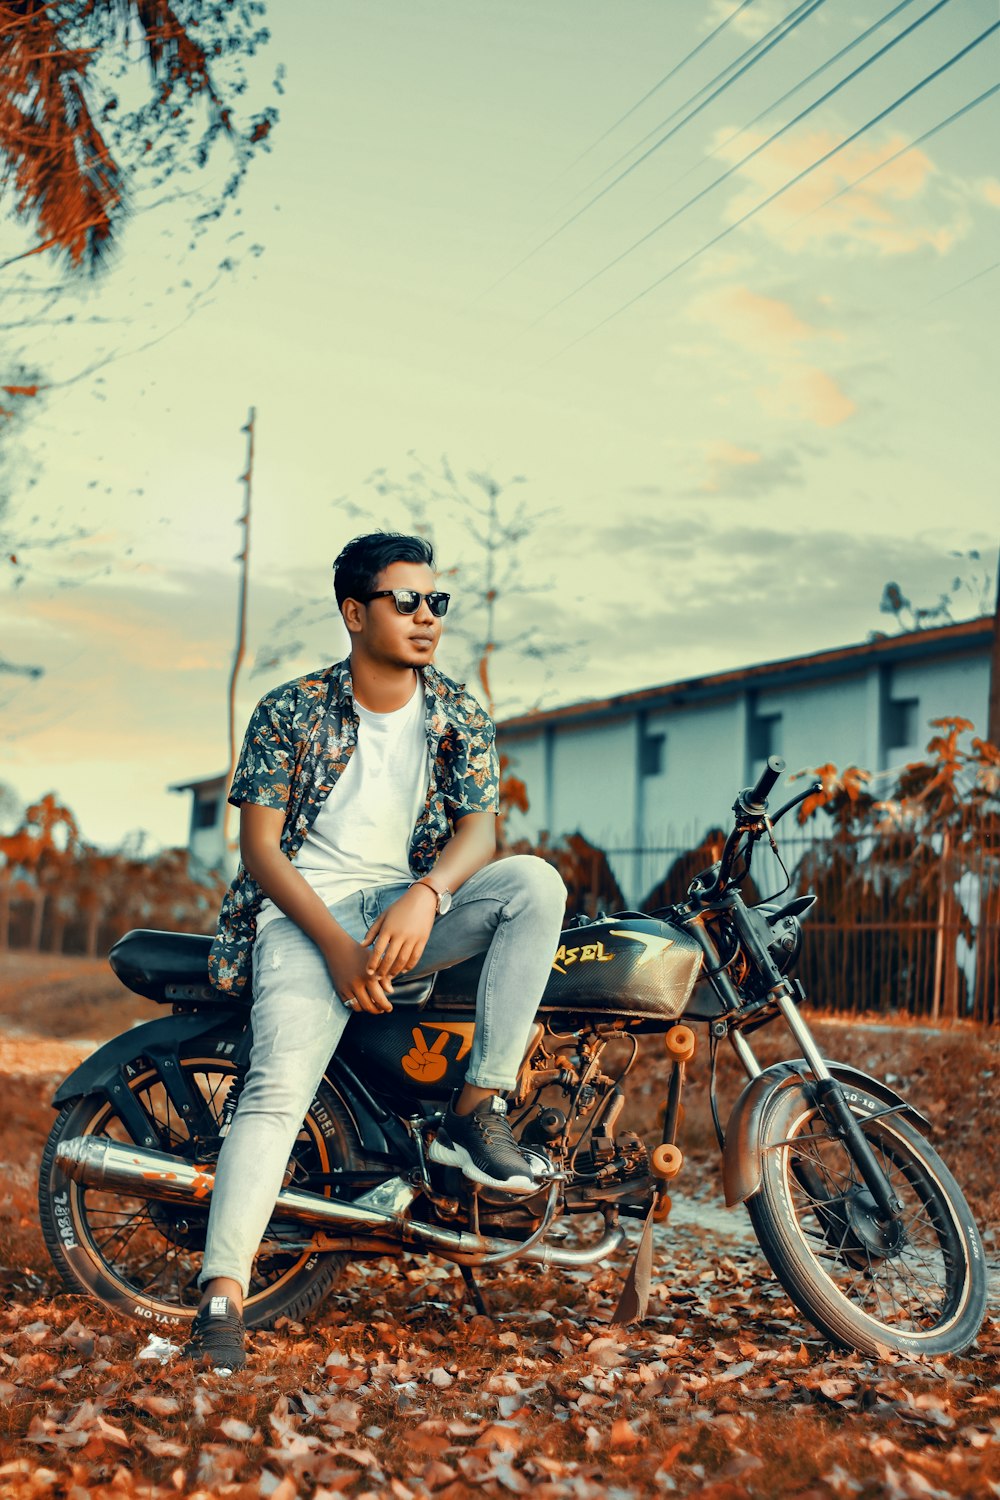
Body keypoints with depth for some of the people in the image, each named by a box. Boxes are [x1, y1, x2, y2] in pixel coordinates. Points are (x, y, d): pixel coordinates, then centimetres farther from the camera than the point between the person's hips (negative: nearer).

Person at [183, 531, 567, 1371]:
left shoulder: (462, 718, 7)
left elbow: (479, 827, -3)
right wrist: (335, 944, -19)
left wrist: (424, 898, -26)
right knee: (283, 1081, -27)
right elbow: (260, 845, -6)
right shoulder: (290, 712, -2)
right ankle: (222, 1298, -29)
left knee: (536, 883, -24)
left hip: (412, 908, 3)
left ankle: (478, 1108, -21)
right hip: (306, 911, -3)